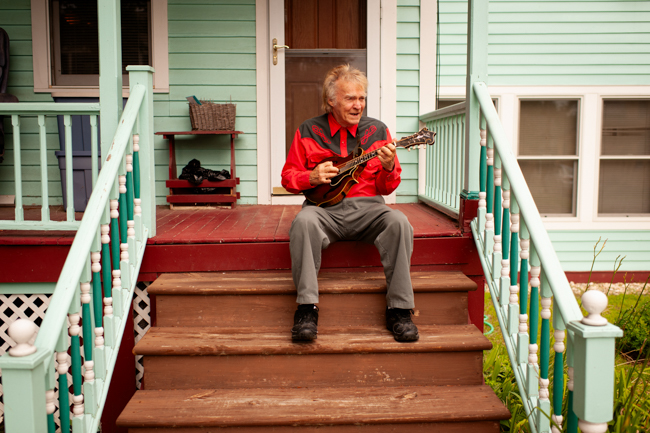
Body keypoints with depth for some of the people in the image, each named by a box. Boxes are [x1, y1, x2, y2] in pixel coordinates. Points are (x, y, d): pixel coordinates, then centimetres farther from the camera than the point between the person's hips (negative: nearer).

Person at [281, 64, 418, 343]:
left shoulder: (377, 131, 10)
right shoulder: (308, 131, 7)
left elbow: (387, 188, 10)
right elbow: (288, 177, 10)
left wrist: (388, 167, -13)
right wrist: (312, 177, -11)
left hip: (366, 207, 1)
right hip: (324, 207, -1)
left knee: (398, 222, -29)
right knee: (304, 221, -35)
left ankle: (399, 309, -21)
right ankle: (307, 308, -29)